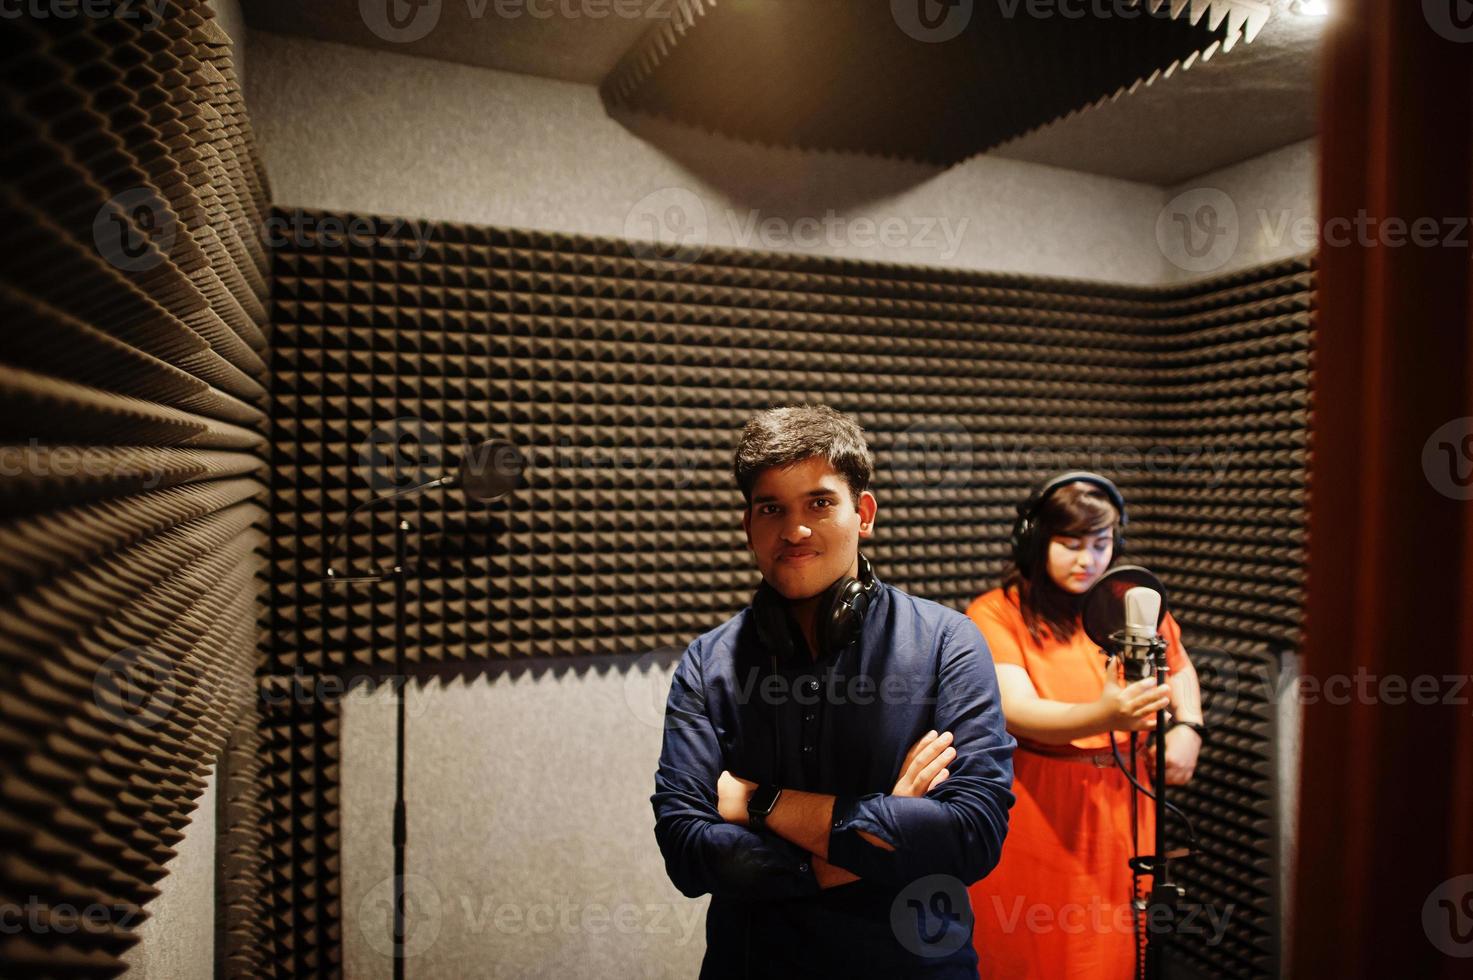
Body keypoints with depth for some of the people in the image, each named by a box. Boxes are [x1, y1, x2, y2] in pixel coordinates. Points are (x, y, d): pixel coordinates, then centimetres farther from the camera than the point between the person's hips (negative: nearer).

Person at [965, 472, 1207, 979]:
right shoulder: (995, 614, -12)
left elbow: (1179, 667, 20)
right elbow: (1017, 712, -24)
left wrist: (1187, 728, 2)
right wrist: (1104, 716, -40)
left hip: (1122, 805, 4)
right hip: (1034, 812, -3)